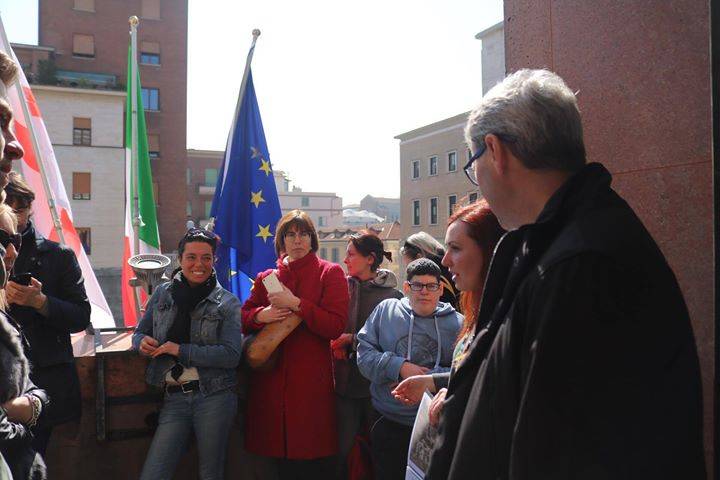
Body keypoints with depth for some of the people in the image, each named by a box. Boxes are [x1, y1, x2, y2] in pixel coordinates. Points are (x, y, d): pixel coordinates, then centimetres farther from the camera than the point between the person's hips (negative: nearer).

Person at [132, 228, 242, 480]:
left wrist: (180, 350, -15)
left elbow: (231, 356, -11)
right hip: (174, 399, 3)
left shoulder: (228, 303, -2)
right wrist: (142, 342, -7)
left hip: (214, 398, -2)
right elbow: (139, 333, 18)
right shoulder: (162, 294, 8)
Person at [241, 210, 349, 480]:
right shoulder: (266, 278, 14)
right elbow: (243, 317, 14)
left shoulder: (330, 273, 2)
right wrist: (261, 315, -8)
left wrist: (296, 304, -17)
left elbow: (336, 326, -9)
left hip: (312, 380, -3)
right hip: (271, 380, 4)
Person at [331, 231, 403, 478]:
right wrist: (336, 345, -4)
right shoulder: (343, 286, 4)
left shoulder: (391, 295, -7)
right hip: (345, 381, 3)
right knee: (344, 449, 8)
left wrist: (352, 339, -12)